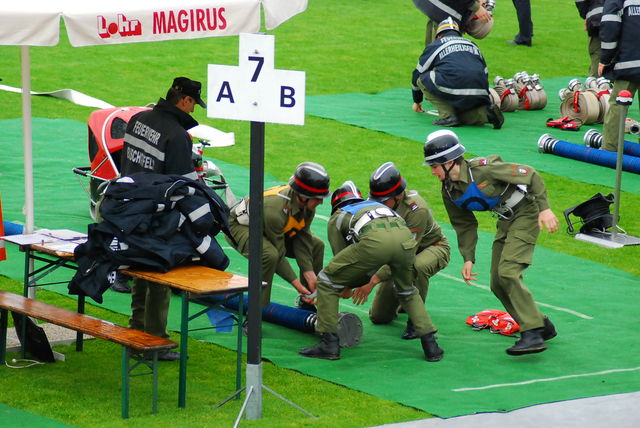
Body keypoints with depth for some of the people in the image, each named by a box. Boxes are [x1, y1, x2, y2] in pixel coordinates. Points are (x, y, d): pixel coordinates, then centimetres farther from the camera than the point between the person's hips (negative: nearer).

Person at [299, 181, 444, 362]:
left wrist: (346, 287, 47)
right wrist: (369, 283, 53)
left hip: (374, 241, -5)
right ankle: (430, 346, 25)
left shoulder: (336, 218, 31)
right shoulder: (376, 204, 44)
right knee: (407, 291, 32)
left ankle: (329, 344, 11)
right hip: (405, 237, 5)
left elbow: (341, 256, 30)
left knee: (326, 281, 14)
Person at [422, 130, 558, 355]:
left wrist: (545, 209, -25)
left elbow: (530, 175, -21)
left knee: (507, 272, -21)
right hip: (505, 221, 8)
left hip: (526, 213, -8)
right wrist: (468, 258, 0)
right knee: (498, 284, 4)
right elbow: (465, 225, 10)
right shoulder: (449, 191, -2)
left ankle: (533, 335, -20)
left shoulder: (483, 169, -26)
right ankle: (542, 326, 18)